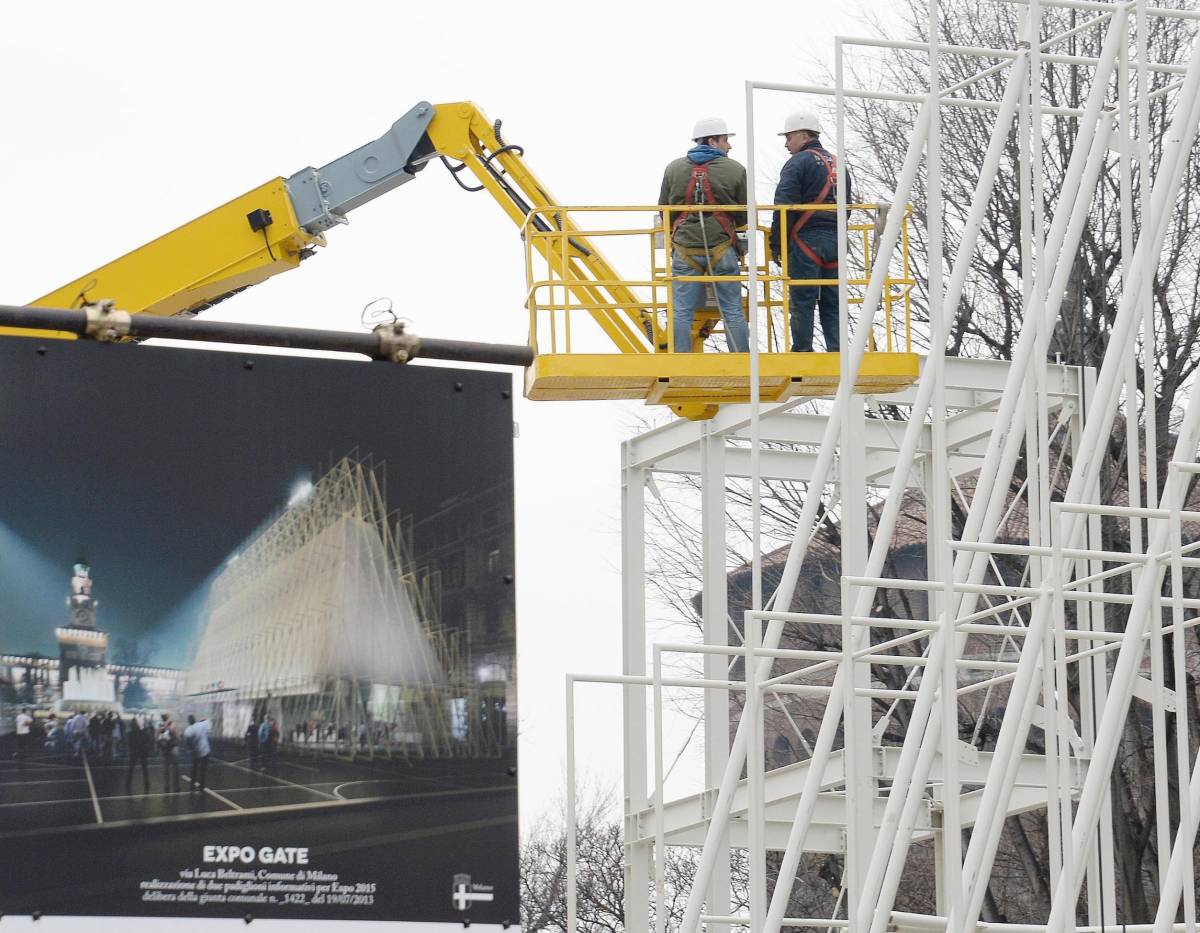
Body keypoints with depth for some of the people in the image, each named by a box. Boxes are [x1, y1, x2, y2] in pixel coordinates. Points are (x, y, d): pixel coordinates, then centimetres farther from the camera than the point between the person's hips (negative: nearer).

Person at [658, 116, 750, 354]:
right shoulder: (735, 170, -1)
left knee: (681, 312, 3)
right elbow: (744, 216, 5)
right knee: (732, 312, 4)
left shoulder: (674, 169, 5)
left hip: (685, 248, 1)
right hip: (722, 248, -1)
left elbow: (664, 211, 12)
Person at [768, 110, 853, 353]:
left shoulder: (798, 163, -7)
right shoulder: (837, 164, 18)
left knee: (802, 301, -4)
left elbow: (784, 206, -12)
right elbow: (846, 205, 22)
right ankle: (837, 349, 3)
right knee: (832, 301, 8)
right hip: (836, 239, 7)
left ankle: (802, 350, -6)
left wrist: (776, 244, -8)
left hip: (806, 239, -7)